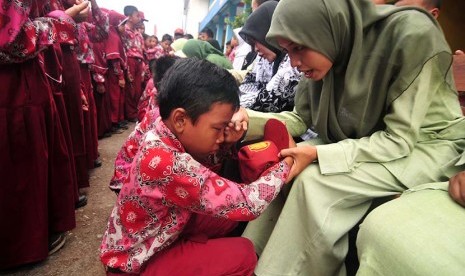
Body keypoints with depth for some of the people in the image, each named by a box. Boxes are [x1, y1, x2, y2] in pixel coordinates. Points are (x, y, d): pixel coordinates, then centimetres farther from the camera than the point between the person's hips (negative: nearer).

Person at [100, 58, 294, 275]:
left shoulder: (163, 137, -11)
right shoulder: (168, 165, -37)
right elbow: (247, 204, -32)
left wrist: (230, 139, -18)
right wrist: (287, 161, -17)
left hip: (160, 235, 8)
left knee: (231, 216, 6)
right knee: (243, 254, -13)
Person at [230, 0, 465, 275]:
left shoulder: (412, 35, -26)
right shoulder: (328, 51, -8)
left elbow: (400, 140, -24)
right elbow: (300, 118, -1)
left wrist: (318, 155, -31)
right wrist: (250, 119, -17)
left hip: (424, 146, -5)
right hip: (357, 143, 6)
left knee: (314, 181, -26)